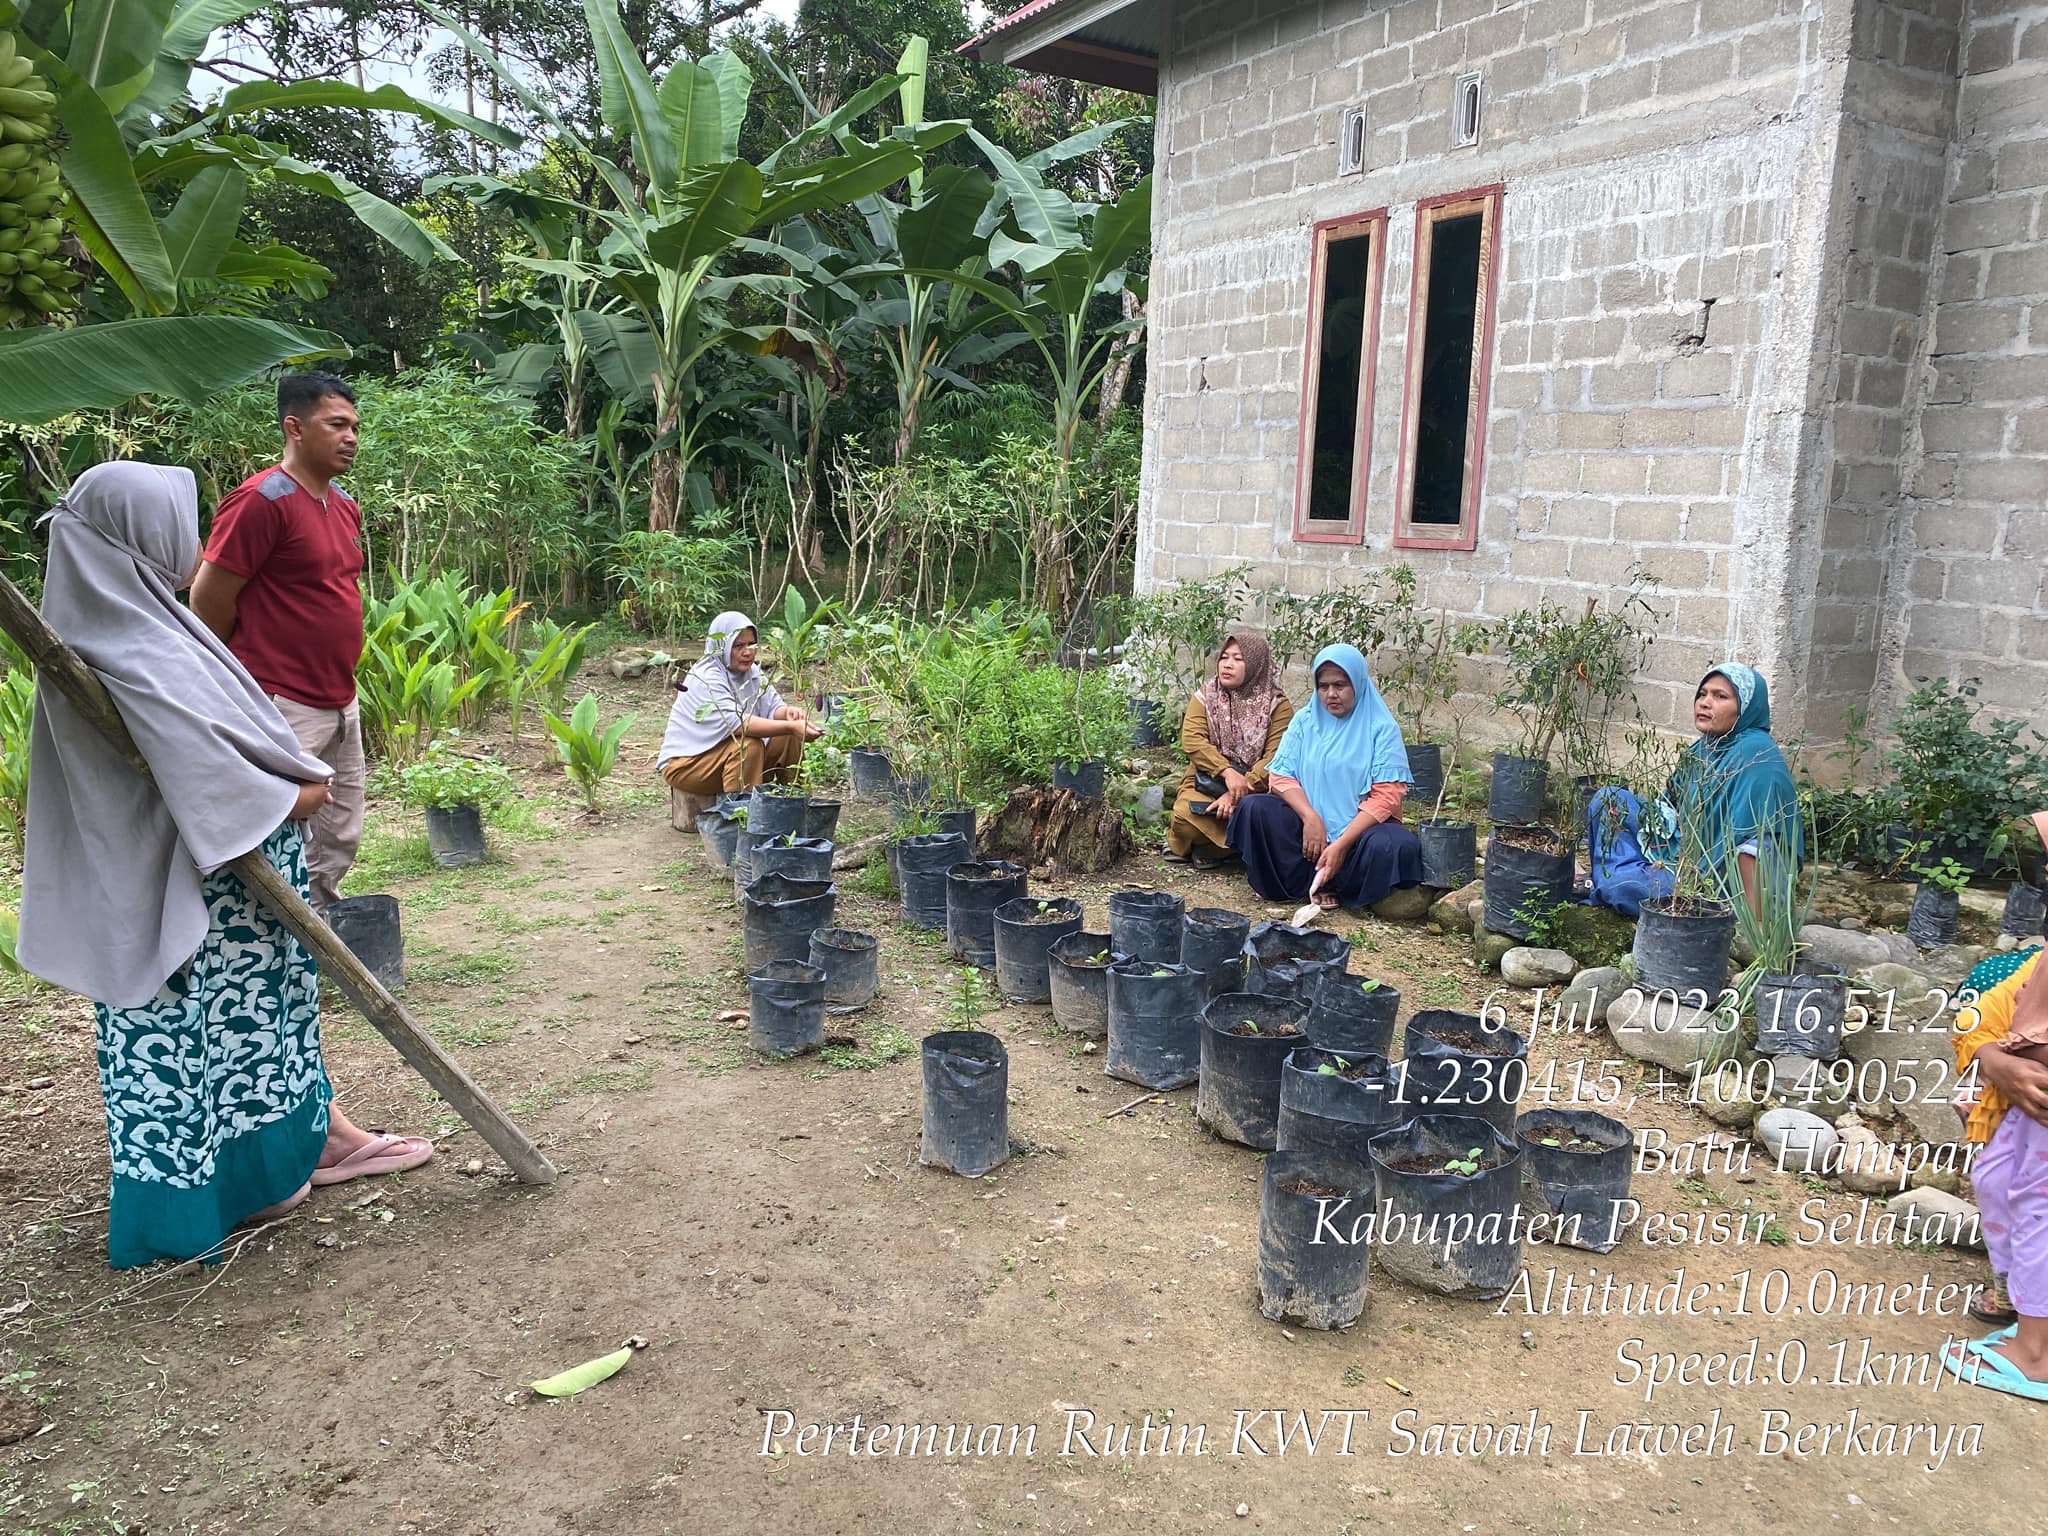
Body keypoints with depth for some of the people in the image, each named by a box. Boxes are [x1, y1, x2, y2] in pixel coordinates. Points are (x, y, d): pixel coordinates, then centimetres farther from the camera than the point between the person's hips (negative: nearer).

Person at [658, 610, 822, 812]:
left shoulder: (752, 672, 3)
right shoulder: (705, 678, -22)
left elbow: (773, 707, -8)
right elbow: (737, 723, -35)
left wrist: (788, 712, -33)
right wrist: (791, 726, -43)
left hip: (725, 753, 8)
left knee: (789, 739, -7)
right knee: (749, 746, -31)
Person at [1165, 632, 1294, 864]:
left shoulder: (1277, 705, 1)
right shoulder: (1205, 697, 8)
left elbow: (1275, 757, -11)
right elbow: (1192, 740, -7)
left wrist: (1238, 793, -23)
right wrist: (1227, 772, -23)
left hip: (1253, 787, -1)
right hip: (1207, 783, 1)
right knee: (1185, 814, -33)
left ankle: (1209, 849, -5)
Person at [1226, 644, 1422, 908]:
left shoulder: (1381, 727, -4)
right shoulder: (1304, 721, 7)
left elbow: (1387, 795, -12)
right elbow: (1281, 776, -1)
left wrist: (1342, 844, -22)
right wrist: (1310, 818, -20)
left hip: (1361, 826, -2)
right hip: (1307, 821, 2)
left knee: (1394, 846, -35)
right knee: (1253, 809, -22)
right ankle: (1319, 884, -14)